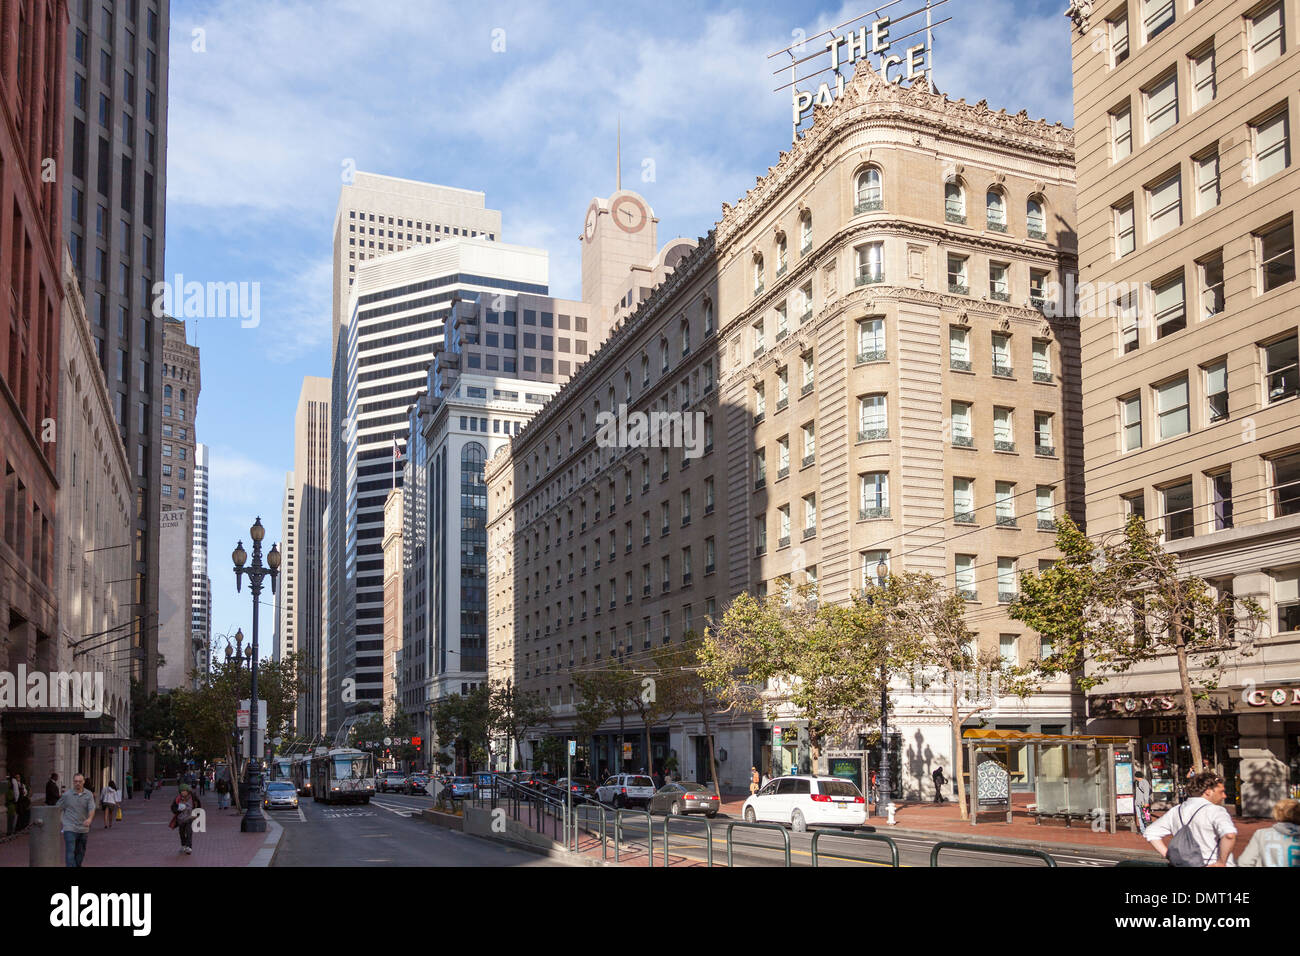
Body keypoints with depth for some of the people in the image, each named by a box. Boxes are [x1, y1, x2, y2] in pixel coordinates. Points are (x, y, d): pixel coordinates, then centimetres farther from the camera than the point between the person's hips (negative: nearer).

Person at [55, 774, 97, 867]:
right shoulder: (67, 795, -2)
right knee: (70, 852, -13)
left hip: (83, 829, 3)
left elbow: (92, 809, -11)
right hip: (70, 829, -3)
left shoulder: (89, 795, 0)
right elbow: (57, 808, 9)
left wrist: (90, 818, -30)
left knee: (80, 852, 14)